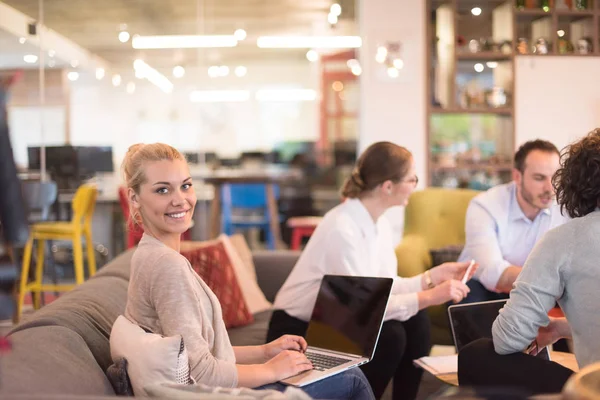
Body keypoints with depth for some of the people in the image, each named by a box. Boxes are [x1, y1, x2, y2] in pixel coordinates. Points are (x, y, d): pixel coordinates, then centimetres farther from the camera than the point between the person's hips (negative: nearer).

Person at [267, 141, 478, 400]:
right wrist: (428, 297, -29)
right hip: (298, 333, -8)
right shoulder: (341, 228, -26)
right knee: (388, 335, -25)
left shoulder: (380, 222, 2)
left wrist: (435, 275, -5)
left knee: (415, 321, -8)